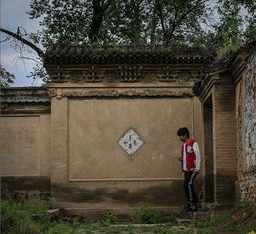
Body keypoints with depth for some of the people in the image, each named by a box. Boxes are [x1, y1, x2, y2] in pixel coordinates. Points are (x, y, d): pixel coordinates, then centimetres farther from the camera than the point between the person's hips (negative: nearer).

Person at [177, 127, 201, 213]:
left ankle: (193, 205, -11)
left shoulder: (193, 143, -11)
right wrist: (181, 159, 3)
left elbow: (198, 156, -13)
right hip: (186, 169, 8)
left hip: (193, 169, -8)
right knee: (186, 185, 6)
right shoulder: (183, 145, 14)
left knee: (189, 185, -15)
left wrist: (197, 168, -17)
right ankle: (190, 203, 14)